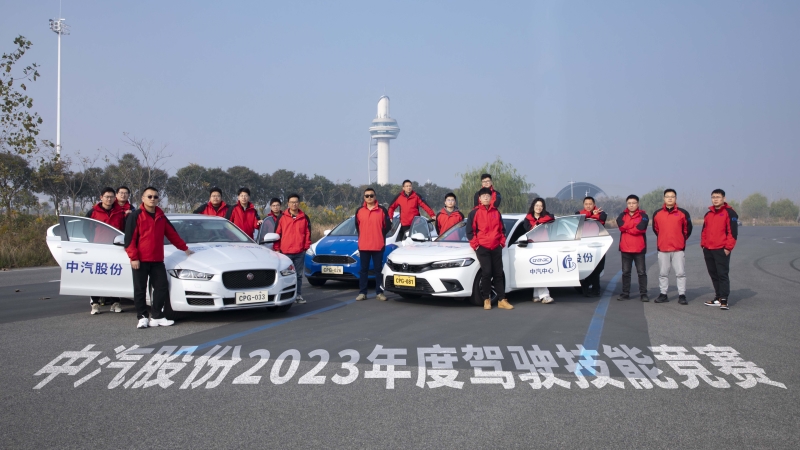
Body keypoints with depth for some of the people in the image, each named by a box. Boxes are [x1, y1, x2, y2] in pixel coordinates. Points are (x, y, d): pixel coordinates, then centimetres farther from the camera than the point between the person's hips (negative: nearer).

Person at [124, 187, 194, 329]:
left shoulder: (161, 217, 14)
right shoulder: (136, 216, -4)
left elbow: (172, 234, 22)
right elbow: (129, 238, -8)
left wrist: (184, 248, 24)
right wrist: (133, 257, -15)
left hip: (157, 260, 5)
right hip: (140, 260, -5)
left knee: (162, 287, 1)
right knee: (140, 289, 1)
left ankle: (157, 317, 8)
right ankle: (142, 317, 9)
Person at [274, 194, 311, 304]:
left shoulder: (304, 218, 6)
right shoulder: (282, 217, 2)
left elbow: (308, 233, 8)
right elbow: (277, 233, 3)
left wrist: (306, 246, 2)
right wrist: (277, 248, 1)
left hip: (300, 252, 2)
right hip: (285, 252, -1)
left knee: (299, 275, 7)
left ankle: (298, 296, 13)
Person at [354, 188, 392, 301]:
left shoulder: (382, 210, 0)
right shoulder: (359, 211, 6)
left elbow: (387, 226, 5)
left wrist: (379, 236, 5)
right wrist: (363, 237, 11)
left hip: (378, 246, -2)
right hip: (363, 246, 2)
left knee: (378, 269, 4)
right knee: (364, 270, 6)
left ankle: (379, 292, 10)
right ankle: (362, 293, 10)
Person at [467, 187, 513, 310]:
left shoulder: (496, 212, 12)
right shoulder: (474, 213, -1)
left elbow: (502, 229, 17)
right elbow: (470, 231, -2)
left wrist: (502, 242, 6)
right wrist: (475, 245, -8)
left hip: (496, 248, 4)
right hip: (482, 248, -4)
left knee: (498, 273, 4)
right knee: (486, 273, -9)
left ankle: (502, 300, 5)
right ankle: (486, 299, 2)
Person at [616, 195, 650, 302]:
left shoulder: (643, 216, 0)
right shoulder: (623, 215, 9)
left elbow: (641, 228, -18)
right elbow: (621, 224, -12)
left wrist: (627, 228, -8)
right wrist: (634, 227, -12)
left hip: (639, 249, -3)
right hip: (625, 249, 3)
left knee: (642, 272, 2)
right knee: (625, 272, 9)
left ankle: (643, 294, 6)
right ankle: (625, 293, 16)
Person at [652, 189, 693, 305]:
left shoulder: (683, 213, 0)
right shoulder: (657, 214, 5)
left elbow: (687, 229, 9)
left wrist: (681, 240, 12)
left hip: (678, 249, -2)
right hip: (662, 249, 2)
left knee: (680, 273, -2)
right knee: (663, 273, 8)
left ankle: (682, 295, 4)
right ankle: (663, 294, 16)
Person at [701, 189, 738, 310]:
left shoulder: (729, 213, -5)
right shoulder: (708, 214, 17)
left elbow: (733, 232, -9)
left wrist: (728, 247, -14)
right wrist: (703, 245, 12)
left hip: (721, 250, -7)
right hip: (708, 250, 7)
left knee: (722, 274, -7)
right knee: (713, 275, 11)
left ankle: (724, 300, -7)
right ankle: (718, 297, 19)